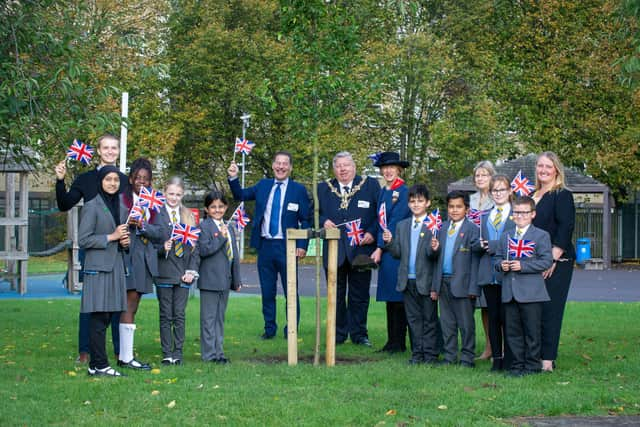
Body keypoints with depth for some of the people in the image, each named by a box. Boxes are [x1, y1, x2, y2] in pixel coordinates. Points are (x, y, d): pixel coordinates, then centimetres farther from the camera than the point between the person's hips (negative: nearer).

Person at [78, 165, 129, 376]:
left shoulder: (121, 207, 16)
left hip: (116, 266, 7)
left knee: (107, 316, 7)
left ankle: (97, 363, 11)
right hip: (98, 267, -7)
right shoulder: (92, 207, -5)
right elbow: (83, 240, -10)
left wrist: (125, 242, 5)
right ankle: (98, 365, -6)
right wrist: (111, 237, -12)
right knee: (99, 317, -8)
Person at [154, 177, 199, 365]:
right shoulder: (156, 215, 0)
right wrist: (162, 248, -20)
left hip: (183, 273, 2)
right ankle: (167, 354, 8)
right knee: (165, 315, 3)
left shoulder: (189, 216, 10)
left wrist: (191, 270, 1)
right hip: (164, 272, -2)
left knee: (179, 315, 3)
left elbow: (195, 245, 9)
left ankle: (178, 353, 9)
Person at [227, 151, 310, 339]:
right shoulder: (263, 186, 11)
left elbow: (305, 221, -1)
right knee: (267, 291, 9)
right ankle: (269, 328, 19)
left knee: (291, 291, 2)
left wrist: (302, 246, -9)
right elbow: (240, 195, 9)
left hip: (287, 247, -3)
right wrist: (233, 178, -7)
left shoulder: (299, 190, 0)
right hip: (265, 246, 3)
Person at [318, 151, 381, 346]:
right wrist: (323, 221, -7)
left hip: (361, 248, -2)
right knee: (336, 295, 6)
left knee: (359, 295, 4)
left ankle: (359, 334, 12)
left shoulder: (370, 185, 4)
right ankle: (338, 334, 14)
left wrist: (372, 233, -10)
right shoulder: (323, 188, 11)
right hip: (334, 250, 2)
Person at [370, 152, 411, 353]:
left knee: (397, 297, -6)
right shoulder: (383, 192, 16)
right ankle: (392, 341, 14)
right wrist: (378, 249, 8)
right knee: (389, 297, 9)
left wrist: (380, 248, -13)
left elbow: (395, 222, -13)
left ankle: (399, 342, -1)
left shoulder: (404, 191, -9)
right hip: (385, 251, 8)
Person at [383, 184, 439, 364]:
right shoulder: (402, 226, 12)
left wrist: (434, 249, -32)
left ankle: (430, 354, 9)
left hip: (426, 281, -5)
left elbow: (433, 255, -10)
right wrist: (390, 242, -9)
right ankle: (417, 354, 18)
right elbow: (398, 253, 9)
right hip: (408, 280, 5)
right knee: (414, 318, 11)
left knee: (429, 319, 3)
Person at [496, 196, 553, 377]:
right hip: (509, 292, 5)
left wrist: (523, 265, -16)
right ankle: (517, 364, 16)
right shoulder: (505, 236, 15)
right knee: (512, 330, 8)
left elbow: (546, 261, -9)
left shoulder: (541, 236, -1)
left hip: (531, 292, -5)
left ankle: (532, 365, 8)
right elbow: (498, 258, 19)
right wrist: (501, 265, -5)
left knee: (532, 331, 0)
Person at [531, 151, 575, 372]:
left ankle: (547, 359, -3)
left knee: (549, 310, -6)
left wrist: (552, 259, -19)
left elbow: (566, 228, -12)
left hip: (556, 262, -7)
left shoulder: (562, 195, -5)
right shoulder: (532, 196, 17)